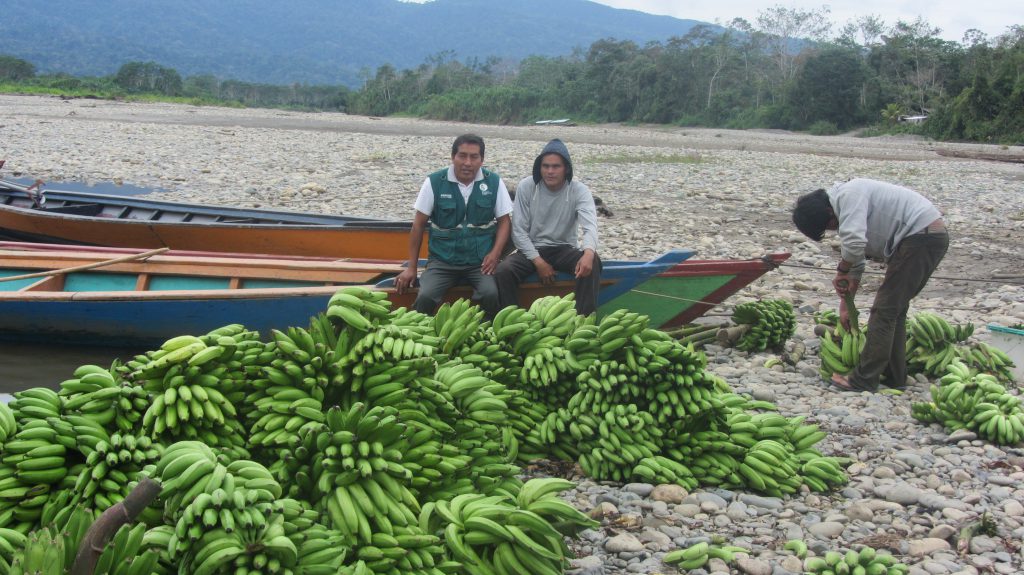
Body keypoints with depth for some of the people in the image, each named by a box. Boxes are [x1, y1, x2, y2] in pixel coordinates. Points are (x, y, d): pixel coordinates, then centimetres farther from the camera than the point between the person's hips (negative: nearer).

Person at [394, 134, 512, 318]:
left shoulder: (494, 182, 0)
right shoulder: (434, 182, -3)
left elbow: (503, 221, 7)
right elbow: (419, 224, 3)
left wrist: (495, 253, -10)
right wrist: (412, 267, 2)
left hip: (480, 260, 0)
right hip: (442, 260, 0)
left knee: (490, 294, -27)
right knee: (425, 297, -26)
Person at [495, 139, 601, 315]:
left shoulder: (579, 191, -11)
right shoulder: (526, 187, -9)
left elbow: (590, 226, -27)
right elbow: (518, 231, -7)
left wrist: (588, 252, -50)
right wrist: (538, 261, -18)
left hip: (565, 249, 0)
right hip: (532, 249, 0)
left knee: (593, 262, -31)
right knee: (504, 270, -29)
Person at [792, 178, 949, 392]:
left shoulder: (849, 195, -15)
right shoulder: (846, 211, 18)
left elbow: (854, 242, -29)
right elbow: (855, 266, 23)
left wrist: (841, 272, -10)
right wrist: (845, 304, 23)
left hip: (921, 236, -11)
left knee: (885, 309, -8)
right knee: (895, 308, 18)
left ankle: (863, 381, -4)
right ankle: (894, 376, 25)